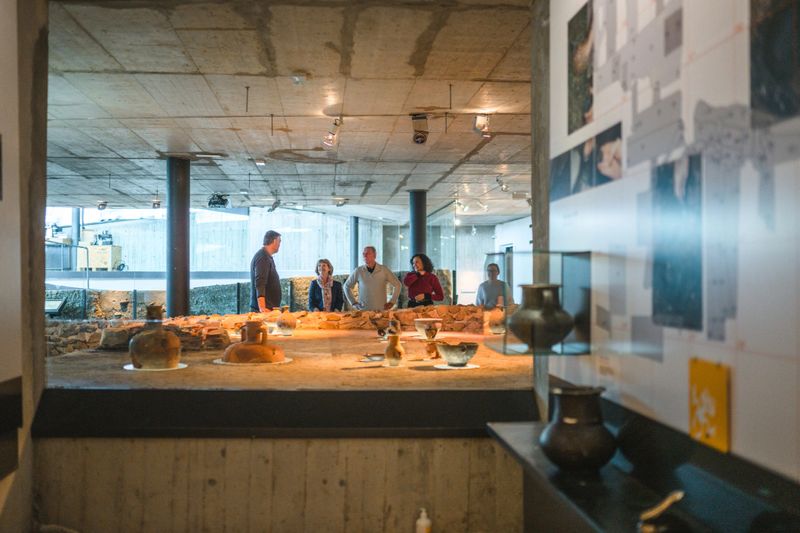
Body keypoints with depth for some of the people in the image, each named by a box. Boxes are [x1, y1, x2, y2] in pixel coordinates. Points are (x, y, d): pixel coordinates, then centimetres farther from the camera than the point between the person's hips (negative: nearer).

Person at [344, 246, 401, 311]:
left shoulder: (384, 270, 0)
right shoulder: (358, 271, 2)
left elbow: (397, 285, 10)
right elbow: (347, 286, 15)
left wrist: (392, 302, 6)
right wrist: (353, 303, 9)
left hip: (381, 310, 0)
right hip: (363, 310, 0)